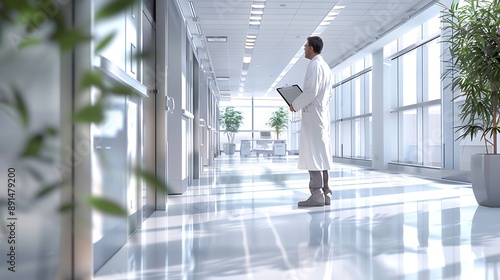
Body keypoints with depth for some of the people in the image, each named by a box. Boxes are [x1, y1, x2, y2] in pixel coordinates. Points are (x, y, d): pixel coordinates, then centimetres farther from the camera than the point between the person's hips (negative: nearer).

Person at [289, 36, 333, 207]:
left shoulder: (314, 65, -9)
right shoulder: (325, 66, 20)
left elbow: (311, 91, -19)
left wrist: (295, 104, -7)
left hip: (313, 114, -10)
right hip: (322, 113, 10)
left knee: (313, 153, -10)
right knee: (321, 154, 8)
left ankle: (317, 195, -11)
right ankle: (325, 194, 9)